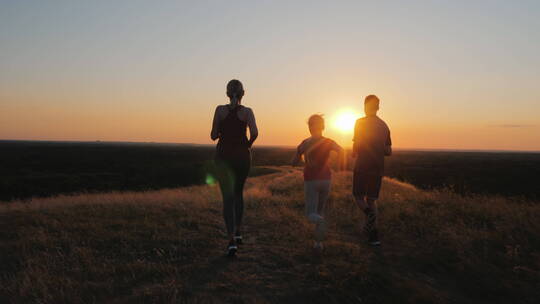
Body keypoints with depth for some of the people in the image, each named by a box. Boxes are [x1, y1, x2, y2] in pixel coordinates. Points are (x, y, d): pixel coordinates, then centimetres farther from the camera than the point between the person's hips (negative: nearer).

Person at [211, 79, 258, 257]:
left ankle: (232, 239, -13)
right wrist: (248, 145, 1)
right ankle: (238, 232, 25)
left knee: (228, 197, -2)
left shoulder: (220, 110, -1)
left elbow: (213, 136, -1)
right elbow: (255, 132, -18)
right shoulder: (247, 111, -2)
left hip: (223, 156, -1)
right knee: (238, 193, 22)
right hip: (242, 156, 1)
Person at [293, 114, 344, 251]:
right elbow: (340, 150, -24)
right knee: (320, 210, 19)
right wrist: (342, 164, -7)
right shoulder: (328, 142, -2)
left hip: (310, 181, -2)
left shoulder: (304, 143, -3)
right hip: (325, 180, 2)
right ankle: (319, 242, 10)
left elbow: (294, 163, 3)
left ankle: (321, 221, -36)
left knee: (311, 214, 2)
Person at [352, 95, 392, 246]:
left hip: (362, 166, -5)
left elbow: (356, 145, -13)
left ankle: (370, 214, -17)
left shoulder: (360, 122, -7)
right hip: (378, 168, 5)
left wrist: (354, 153, 9)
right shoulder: (384, 126, 10)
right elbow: (388, 152, 11)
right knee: (372, 199, 13)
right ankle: (373, 235, 10)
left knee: (358, 196, 12)